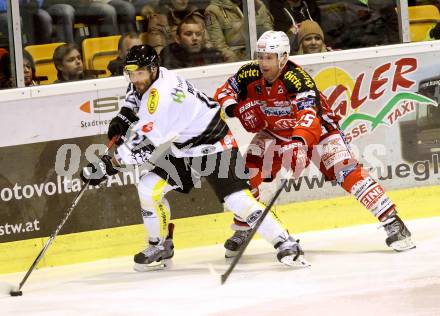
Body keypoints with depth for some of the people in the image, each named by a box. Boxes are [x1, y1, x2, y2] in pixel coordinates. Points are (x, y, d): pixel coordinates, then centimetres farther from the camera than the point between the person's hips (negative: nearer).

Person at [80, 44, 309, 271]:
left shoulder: (163, 96, -32)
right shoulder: (148, 79, -4)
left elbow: (143, 144, -32)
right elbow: (135, 90, 24)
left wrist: (109, 164, -33)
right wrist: (124, 116, 9)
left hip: (214, 147, -9)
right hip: (184, 151, 9)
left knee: (238, 200, -21)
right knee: (148, 189, -3)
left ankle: (285, 244, -13)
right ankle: (159, 247, 13)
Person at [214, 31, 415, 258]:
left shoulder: (297, 78, -32)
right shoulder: (250, 75, -14)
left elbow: (309, 114, -45)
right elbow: (224, 92, 0)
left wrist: (300, 142, -62)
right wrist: (235, 107, -24)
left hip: (318, 129, -5)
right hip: (275, 132, 5)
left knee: (346, 172, -20)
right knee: (251, 169, -11)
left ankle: (392, 222, -19)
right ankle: (241, 230, 6)